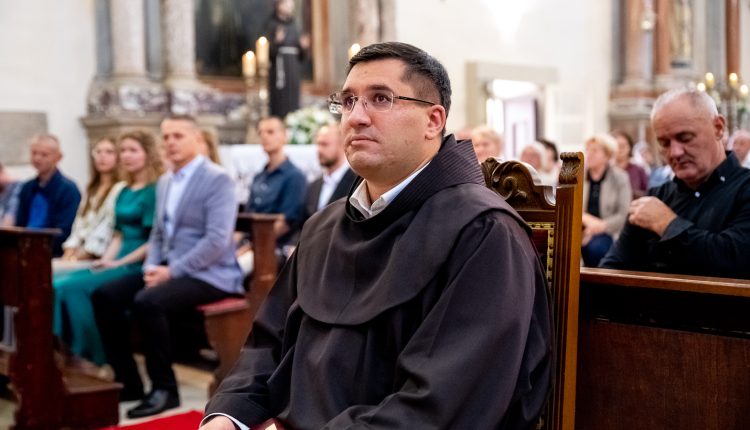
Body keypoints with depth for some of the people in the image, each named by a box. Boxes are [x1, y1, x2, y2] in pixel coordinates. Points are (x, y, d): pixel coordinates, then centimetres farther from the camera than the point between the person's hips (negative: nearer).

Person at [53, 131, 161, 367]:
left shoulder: (155, 190, -9)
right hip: (117, 262, 8)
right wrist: (105, 259, 1)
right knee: (55, 284, -10)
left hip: (136, 266, -8)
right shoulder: (124, 192, 18)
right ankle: (70, 350, -12)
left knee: (73, 287, -22)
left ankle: (95, 357, -12)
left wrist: (119, 263, -14)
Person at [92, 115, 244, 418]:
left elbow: (217, 241, -20)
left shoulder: (217, 179, -11)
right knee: (105, 296, -7)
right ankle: (127, 380, 2)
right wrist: (151, 266, -1)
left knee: (147, 301, -31)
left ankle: (164, 388, -15)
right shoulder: (164, 182, 16)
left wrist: (172, 271, -20)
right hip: (168, 269, 8)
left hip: (208, 275, -8)